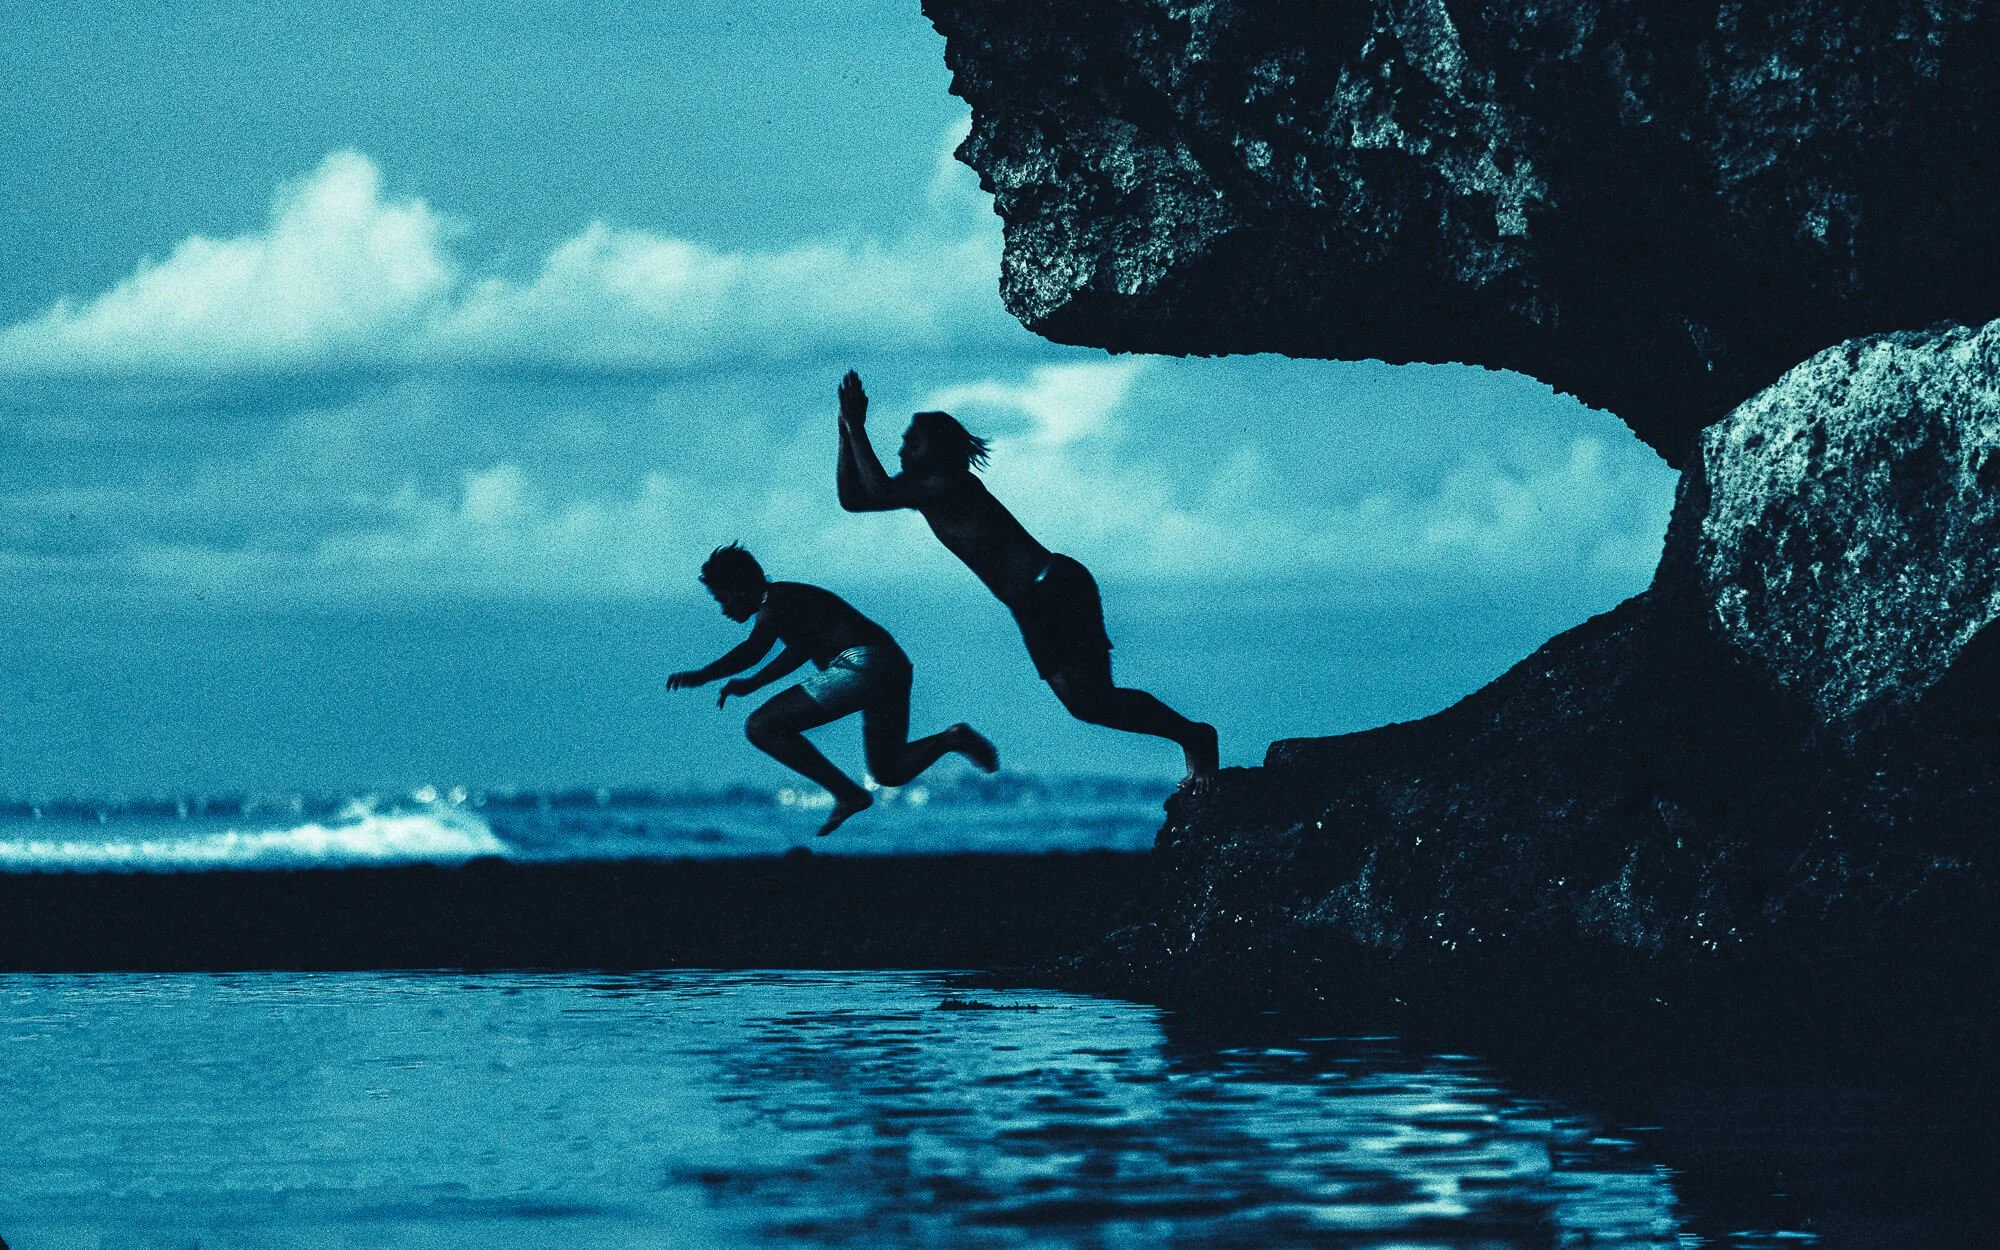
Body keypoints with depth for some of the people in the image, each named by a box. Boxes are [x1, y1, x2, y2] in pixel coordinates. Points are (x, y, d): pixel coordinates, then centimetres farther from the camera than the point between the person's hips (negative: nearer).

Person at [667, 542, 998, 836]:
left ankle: (847, 794, -11)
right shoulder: (790, 596, 26)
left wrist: (703, 675, -18)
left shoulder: (774, 602, -3)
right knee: (890, 772, 26)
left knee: (761, 727, -9)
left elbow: (753, 650, -20)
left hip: (859, 666, -10)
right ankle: (952, 739, 3)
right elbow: (798, 650, 41)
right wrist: (752, 683, 39)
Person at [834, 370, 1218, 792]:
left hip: (1059, 590, -10)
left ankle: (1196, 737, -10)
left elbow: (879, 493, -25)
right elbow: (851, 499, 15)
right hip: (1035, 606, 10)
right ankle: (1193, 741, 8)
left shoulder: (951, 485, -14)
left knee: (1091, 699, -17)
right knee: (1082, 701, 5)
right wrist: (846, 429, 7)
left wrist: (857, 428, -17)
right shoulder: (924, 489, 14)